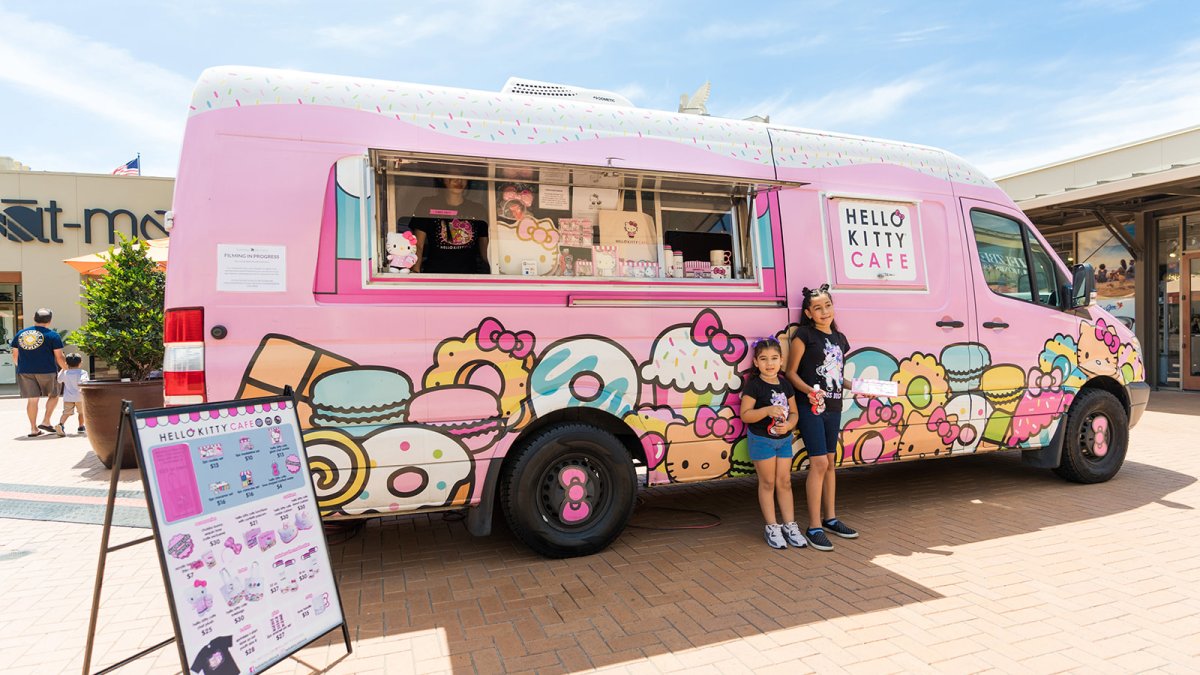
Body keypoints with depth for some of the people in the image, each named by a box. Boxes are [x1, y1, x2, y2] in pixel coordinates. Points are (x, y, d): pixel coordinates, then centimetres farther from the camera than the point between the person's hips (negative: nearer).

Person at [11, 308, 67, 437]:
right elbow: (59, 357, -7)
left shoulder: (20, 334, 9)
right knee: (53, 395, 15)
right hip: (46, 371, -4)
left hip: (25, 372, 4)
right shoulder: (52, 335, -5)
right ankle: (45, 422, 4)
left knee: (32, 399, 8)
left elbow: (15, 356, 14)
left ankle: (33, 429, 12)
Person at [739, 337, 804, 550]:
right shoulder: (754, 385, -13)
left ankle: (790, 525, 19)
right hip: (761, 439, -5)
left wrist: (788, 425, -14)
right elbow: (745, 415, -17)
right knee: (768, 483, 5)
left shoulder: (785, 384, 3)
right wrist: (768, 410, -29)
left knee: (785, 482, 10)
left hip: (784, 439, 5)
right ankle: (772, 527, 15)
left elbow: (793, 413, 8)